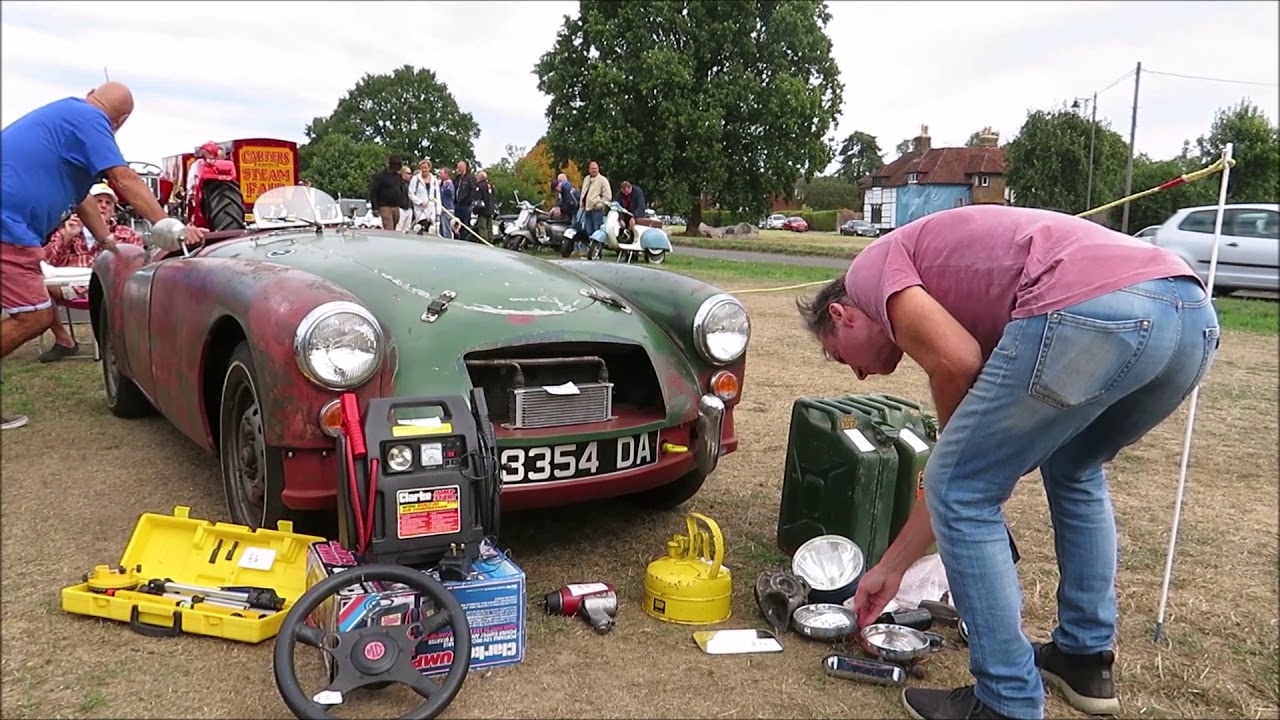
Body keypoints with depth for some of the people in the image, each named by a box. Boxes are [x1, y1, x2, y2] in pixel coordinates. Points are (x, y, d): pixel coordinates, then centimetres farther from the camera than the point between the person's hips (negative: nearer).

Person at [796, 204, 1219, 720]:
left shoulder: (871, 269, 18)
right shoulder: (950, 303, 37)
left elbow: (955, 361, -3)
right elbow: (963, 476, 39)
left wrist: (956, 437, 20)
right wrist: (890, 568, 47)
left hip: (1090, 312, -10)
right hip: (1191, 314, 10)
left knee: (962, 492, 9)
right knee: (1074, 471, 34)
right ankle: (1086, 660, 40)